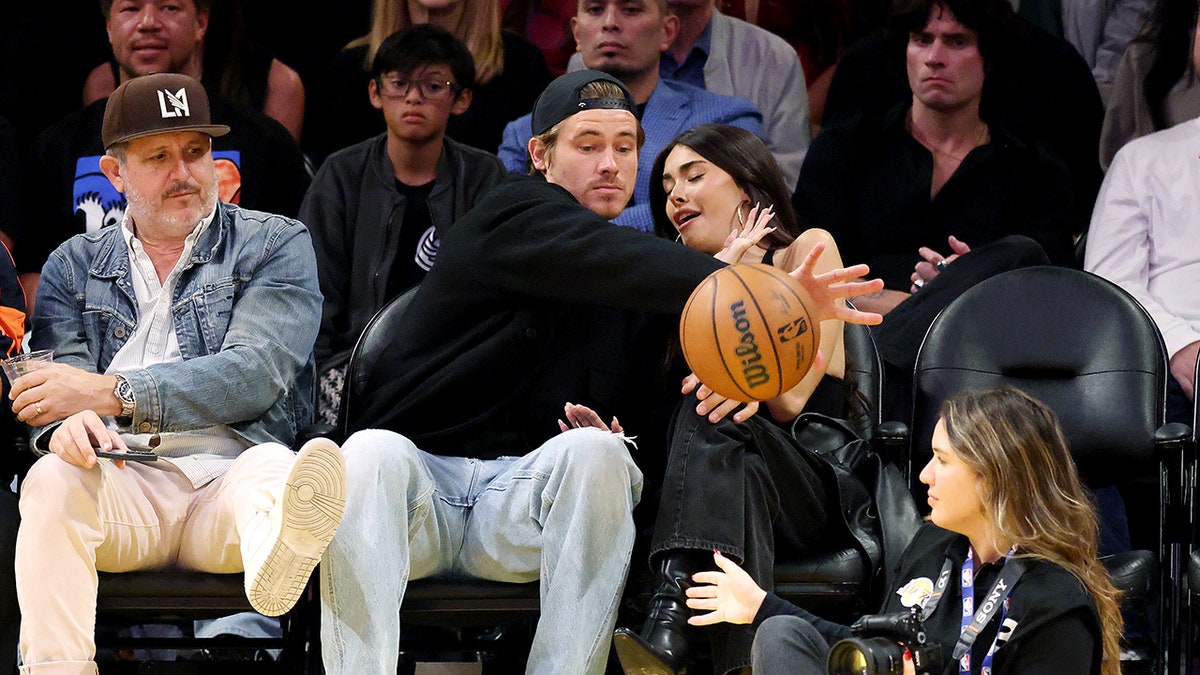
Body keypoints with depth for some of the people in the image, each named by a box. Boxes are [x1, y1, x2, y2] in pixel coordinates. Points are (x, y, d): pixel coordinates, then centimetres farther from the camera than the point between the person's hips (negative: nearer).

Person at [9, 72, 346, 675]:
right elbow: (50, 395, 7)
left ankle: (274, 559, -73)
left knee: (273, 466, -36)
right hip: (123, 486, 2)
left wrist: (112, 394, -13)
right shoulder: (74, 266, 21)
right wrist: (65, 424, -21)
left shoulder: (275, 245, 14)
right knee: (52, 478, -31)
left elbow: (255, 375, -3)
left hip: (229, 476, -2)